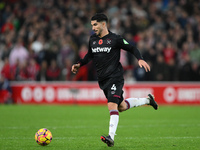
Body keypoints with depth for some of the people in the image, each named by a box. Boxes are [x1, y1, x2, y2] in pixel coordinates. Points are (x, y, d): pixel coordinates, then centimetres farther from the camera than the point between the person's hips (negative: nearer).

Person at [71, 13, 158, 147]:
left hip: (115, 77, -7)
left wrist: (140, 59, -15)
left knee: (112, 105, -22)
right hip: (102, 79, 7)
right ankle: (147, 100, 38)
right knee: (121, 107, 15)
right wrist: (79, 64, 11)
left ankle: (111, 137, -28)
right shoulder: (93, 39, 10)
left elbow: (132, 48, 0)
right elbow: (90, 55, 25)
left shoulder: (115, 39, -7)